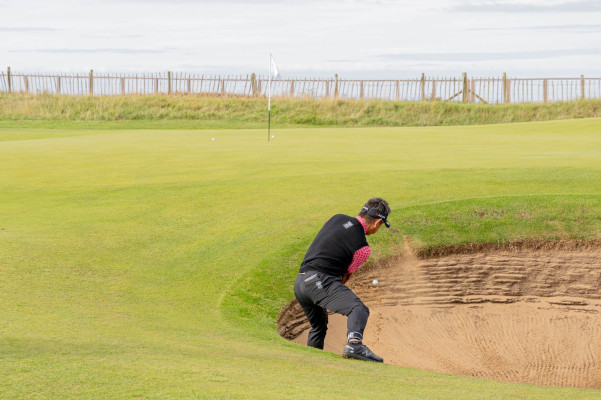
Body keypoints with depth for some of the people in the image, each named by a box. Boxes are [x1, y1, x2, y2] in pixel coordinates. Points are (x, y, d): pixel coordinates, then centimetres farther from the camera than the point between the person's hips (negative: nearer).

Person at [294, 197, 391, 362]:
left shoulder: (337, 218, 14)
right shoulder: (363, 248, -6)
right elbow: (346, 276, 9)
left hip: (299, 283, 8)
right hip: (319, 280, -8)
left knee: (318, 326, 30)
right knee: (359, 309, -25)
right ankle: (354, 344, -53)